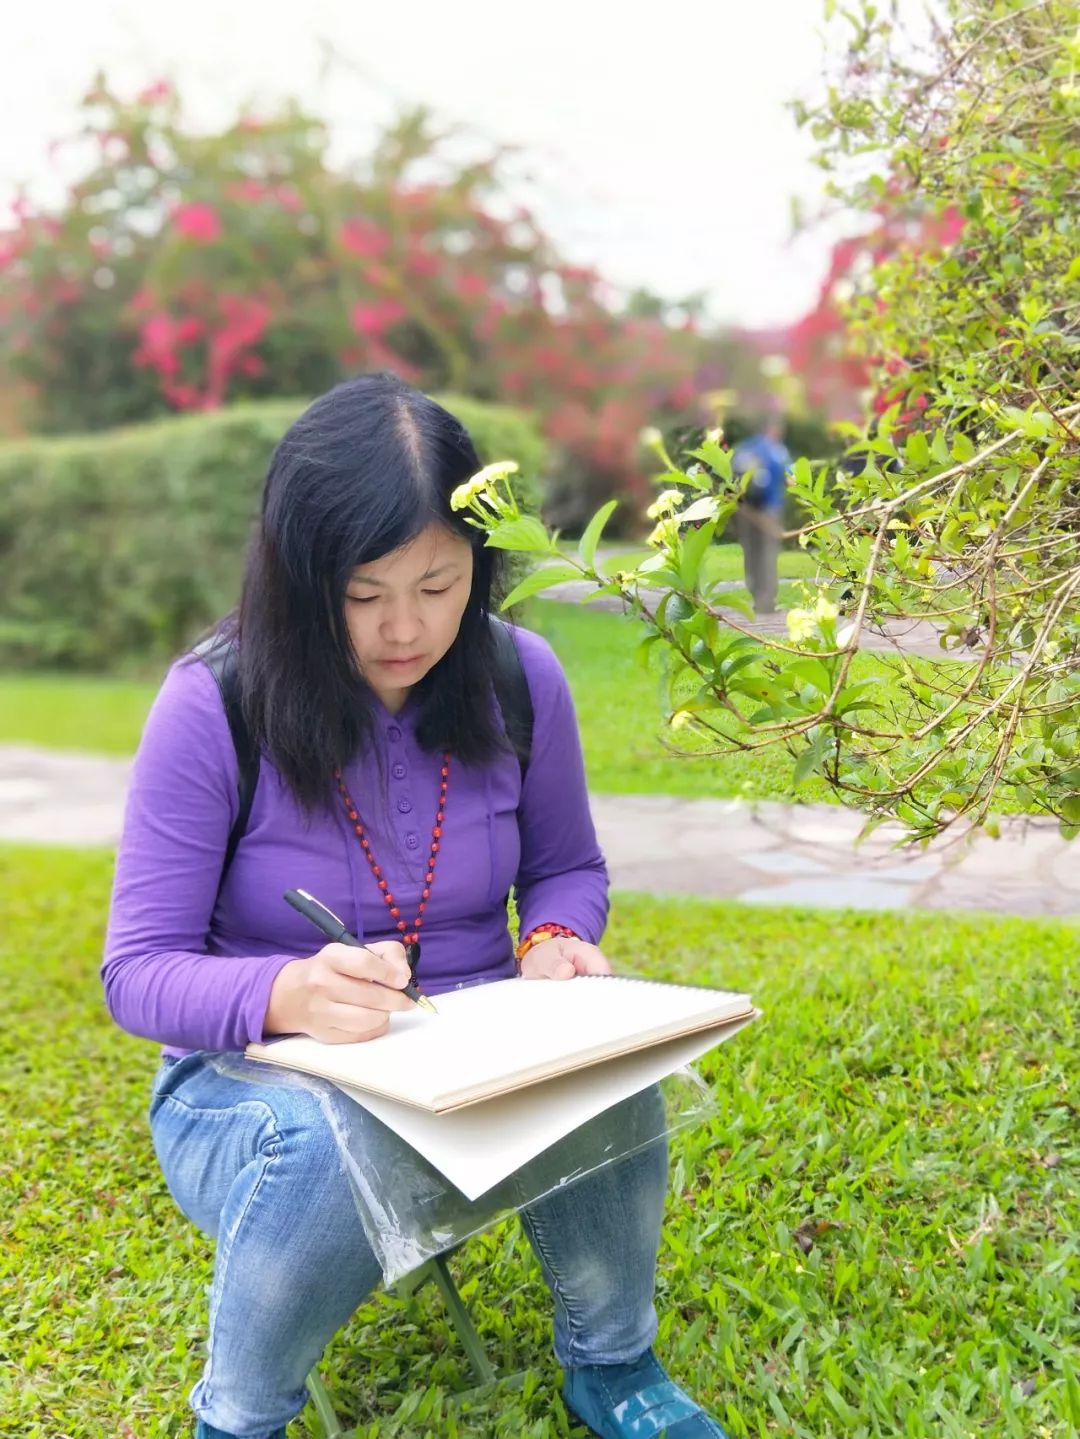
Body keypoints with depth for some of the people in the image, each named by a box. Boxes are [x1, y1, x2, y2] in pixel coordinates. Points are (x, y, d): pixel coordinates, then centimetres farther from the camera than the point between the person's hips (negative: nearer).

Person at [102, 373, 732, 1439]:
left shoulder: (519, 679, -6)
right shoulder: (214, 706, -16)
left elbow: (568, 868, 10)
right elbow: (139, 970, -14)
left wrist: (552, 943, -14)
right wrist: (286, 994, -35)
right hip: (255, 1076, -2)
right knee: (332, 1151, -37)